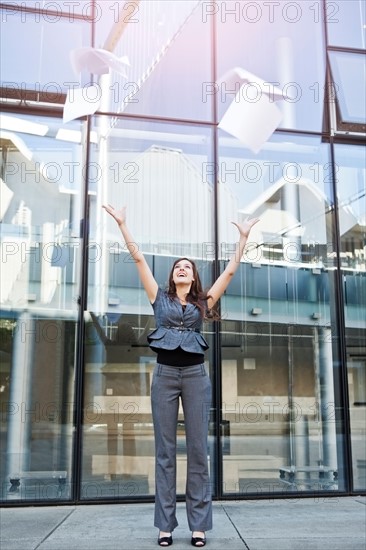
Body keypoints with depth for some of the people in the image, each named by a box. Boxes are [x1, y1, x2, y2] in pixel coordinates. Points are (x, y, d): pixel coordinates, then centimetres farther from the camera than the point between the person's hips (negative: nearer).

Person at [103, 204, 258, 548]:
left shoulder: (202, 303, 12)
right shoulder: (160, 298, 11)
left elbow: (230, 270, 13)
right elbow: (139, 259, 8)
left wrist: (243, 237, 14)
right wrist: (122, 224, 7)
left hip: (195, 374, 1)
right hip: (165, 373, 0)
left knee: (197, 448, 0)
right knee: (165, 449, 1)